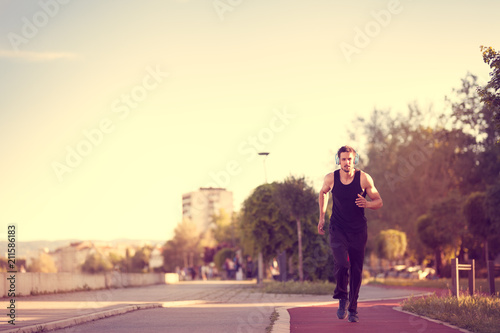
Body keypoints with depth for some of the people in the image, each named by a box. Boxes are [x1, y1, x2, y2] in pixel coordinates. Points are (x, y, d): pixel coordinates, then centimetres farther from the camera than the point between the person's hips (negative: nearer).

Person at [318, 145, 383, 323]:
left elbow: (379, 201, -1)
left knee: (356, 270, 4)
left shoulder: (364, 178, -9)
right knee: (342, 264, -20)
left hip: (358, 231, 1)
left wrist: (367, 204, -23)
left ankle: (353, 309, 22)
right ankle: (342, 298, 7)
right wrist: (322, 217, 13)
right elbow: (323, 193, 17)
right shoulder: (331, 178, -6)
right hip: (337, 230, -1)